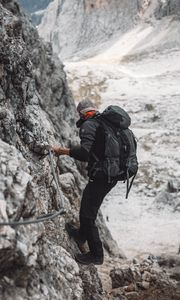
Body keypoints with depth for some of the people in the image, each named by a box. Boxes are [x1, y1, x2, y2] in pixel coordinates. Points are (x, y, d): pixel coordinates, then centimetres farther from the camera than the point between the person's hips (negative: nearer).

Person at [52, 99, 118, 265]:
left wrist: (62, 150, -16)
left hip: (100, 177, -9)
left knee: (87, 214, 2)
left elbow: (84, 152, -29)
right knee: (88, 206, 28)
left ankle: (96, 254, 12)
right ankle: (82, 234, 48)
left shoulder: (88, 125, -12)